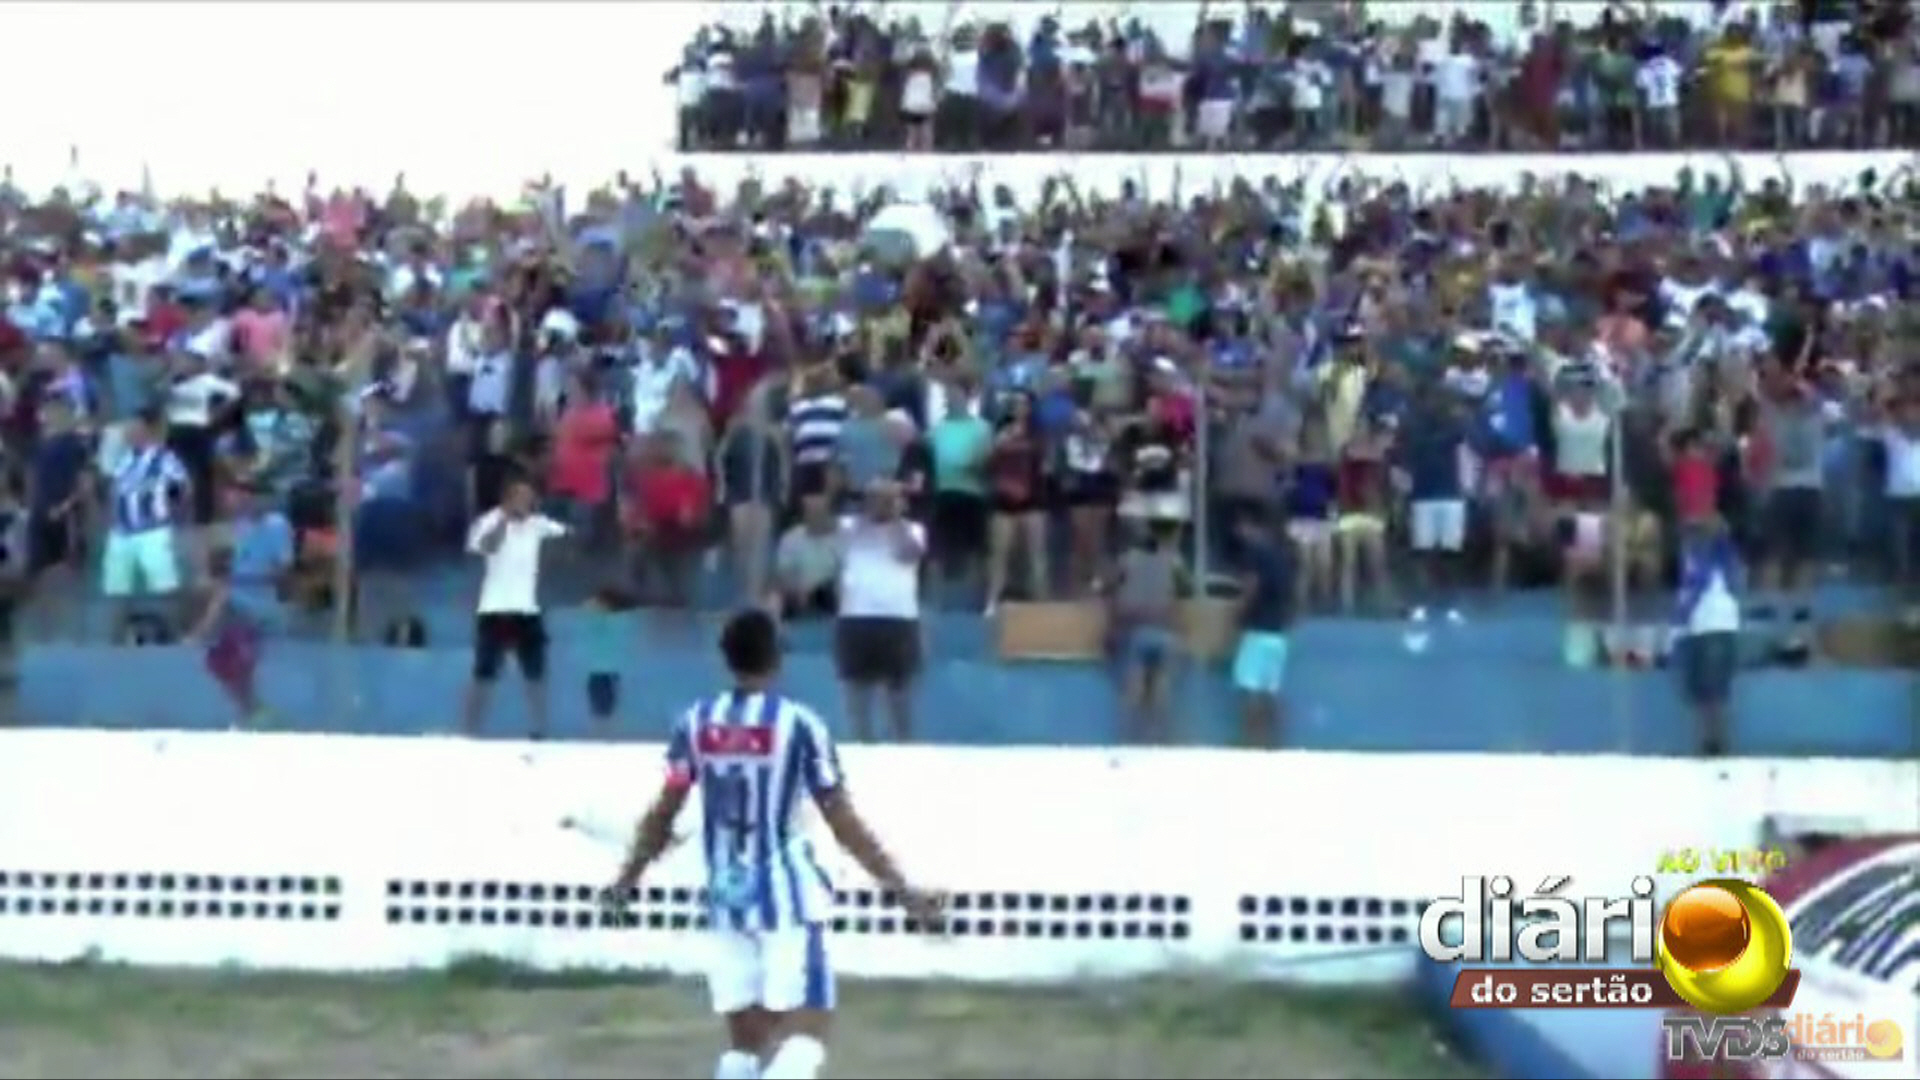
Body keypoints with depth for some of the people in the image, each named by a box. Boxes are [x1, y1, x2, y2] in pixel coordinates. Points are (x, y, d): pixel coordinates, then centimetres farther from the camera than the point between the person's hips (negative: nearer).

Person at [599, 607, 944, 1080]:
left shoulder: (695, 723, 2)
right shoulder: (799, 723, -10)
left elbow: (662, 815, 8)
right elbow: (844, 824, -10)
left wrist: (627, 878, 25)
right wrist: (904, 891, -5)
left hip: (726, 896, 5)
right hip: (787, 894, -5)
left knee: (744, 1039, 14)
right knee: (804, 1034, -3)